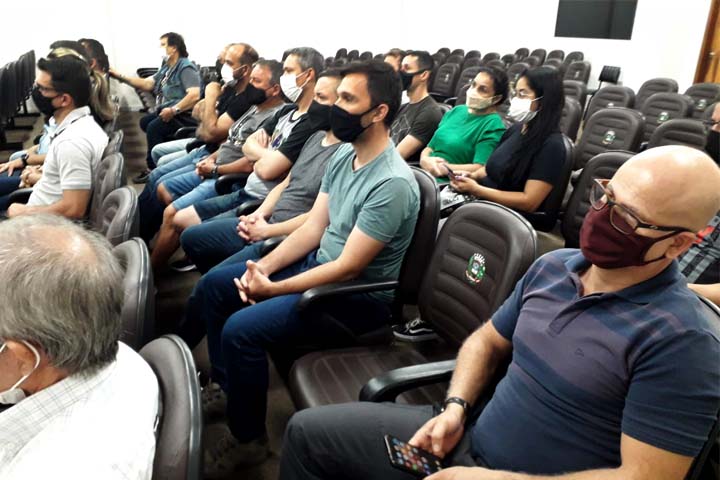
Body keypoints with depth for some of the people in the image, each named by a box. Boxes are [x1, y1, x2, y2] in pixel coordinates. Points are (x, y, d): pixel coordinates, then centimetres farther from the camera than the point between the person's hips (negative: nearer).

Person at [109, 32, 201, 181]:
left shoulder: (186, 67, -13)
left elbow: (194, 95, -28)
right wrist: (120, 77, 6)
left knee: (154, 127, -23)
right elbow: (147, 84, 12)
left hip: (184, 115, -11)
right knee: (145, 121, 16)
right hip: (169, 111, 11)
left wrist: (173, 110, -28)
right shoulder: (166, 68, 16)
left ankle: (153, 169, -9)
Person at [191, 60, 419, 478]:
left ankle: (247, 439, 2)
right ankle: (226, 385, 26)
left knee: (241, 329, -23)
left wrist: (272, 289, -19)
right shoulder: (344, 155, 2)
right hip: (319, 262, 9)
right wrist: (263, 267, -8)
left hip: (360, 295, -9)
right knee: (214, 285, 9)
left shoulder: (393, 184, -27)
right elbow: (314, 227, 5)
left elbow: (348, 268, -26)